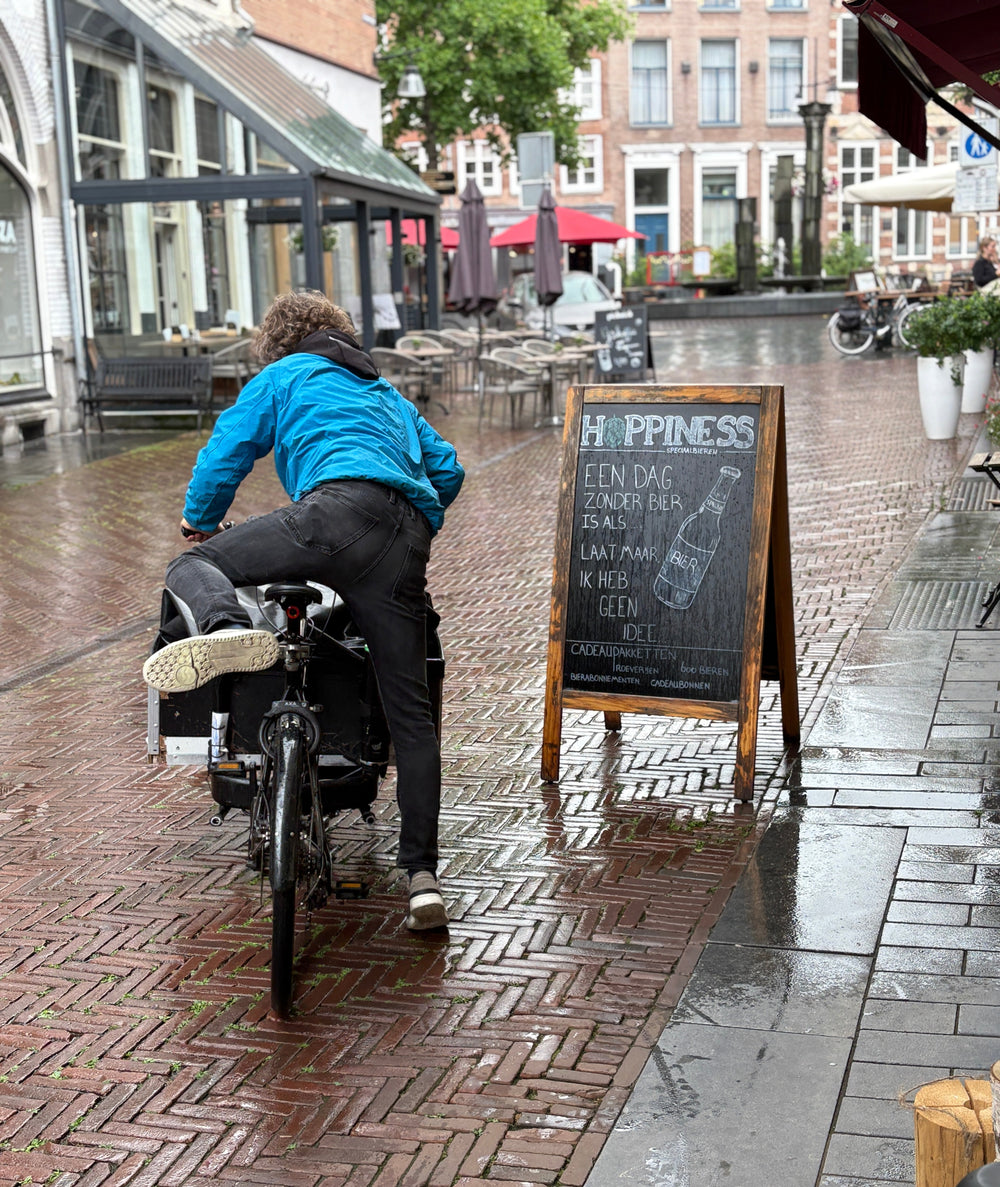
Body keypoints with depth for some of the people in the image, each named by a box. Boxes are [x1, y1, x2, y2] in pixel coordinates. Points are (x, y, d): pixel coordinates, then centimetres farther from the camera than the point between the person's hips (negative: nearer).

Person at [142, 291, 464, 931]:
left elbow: (230, 445, 16)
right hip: (407, 546, 5)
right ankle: (423, 876, 4)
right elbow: (448, 467, 35)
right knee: (411, 711, 7)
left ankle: (228, 629, -32)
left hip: (341, 506, -5)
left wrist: (200, 519, 32)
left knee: (195, 566, 5)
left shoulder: (286, 374, 24)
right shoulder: (389, 393, 40)